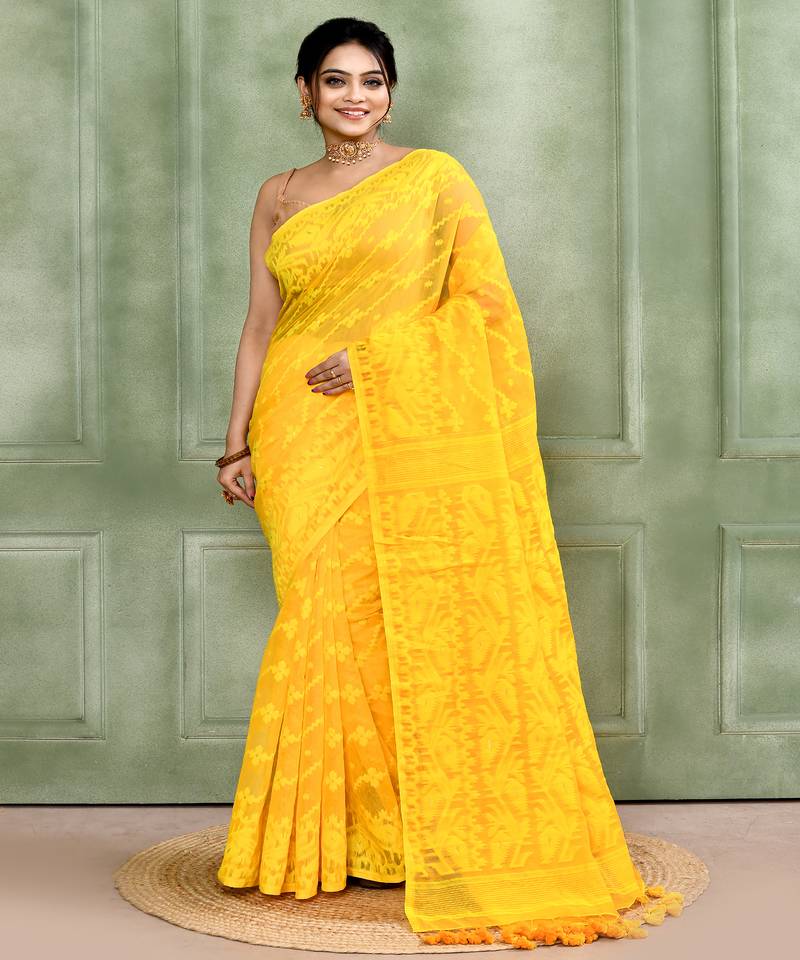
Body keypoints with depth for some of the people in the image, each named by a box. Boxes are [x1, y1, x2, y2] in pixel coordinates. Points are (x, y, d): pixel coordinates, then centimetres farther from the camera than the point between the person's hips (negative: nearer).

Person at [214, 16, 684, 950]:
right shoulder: (278, 197, 15)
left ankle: (439, 830, 7)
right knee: (327, 616, -1)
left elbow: (487, 299, -3)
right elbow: (260, 325, 14)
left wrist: (374, 353, -10)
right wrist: (239, 441, 7)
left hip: (412, 431, -3)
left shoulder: (434, 177, 4)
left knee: (426, 620, -5)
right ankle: (337, 835, 10)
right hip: (307, 438, 3)